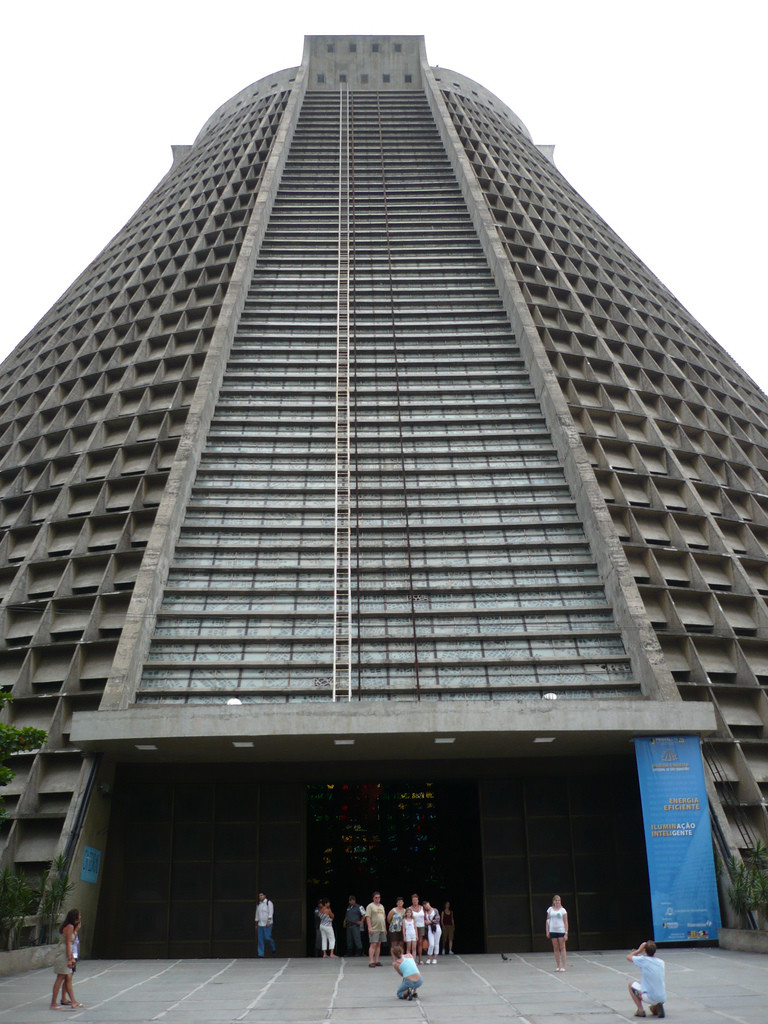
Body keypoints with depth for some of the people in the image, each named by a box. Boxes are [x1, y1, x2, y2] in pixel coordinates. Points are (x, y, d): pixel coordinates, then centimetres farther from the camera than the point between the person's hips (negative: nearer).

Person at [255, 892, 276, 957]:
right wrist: (256, 924, 17)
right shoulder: (258, 904, 14)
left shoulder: (269, 902, -4)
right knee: (260, 939, 1)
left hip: (267, 924, -6)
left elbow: (271, 912, -11)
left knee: (267, 937, -10)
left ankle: (274, 948, 14)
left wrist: (268, 921, -20)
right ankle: (261, 954, 4)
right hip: (260, 924, 6)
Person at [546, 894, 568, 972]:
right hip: (553, 931, 2)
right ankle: (558, 966, 10)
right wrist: (547, 931, 4)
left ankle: (563, 966, 2)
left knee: (562, 948, -2)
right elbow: (548, 920, 11)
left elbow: (566, 922, -1)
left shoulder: (563, 910, 0)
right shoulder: (550, 909, 7)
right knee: (555, 948, 5)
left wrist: (566, 933, -8)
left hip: (561, 930, -2)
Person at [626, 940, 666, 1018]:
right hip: (663, 999, 5)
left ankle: (640, 1010, 9)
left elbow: (628, 957, 6)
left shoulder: (643, 960, -11)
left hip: (650, 998, -5)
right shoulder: (661, 962, 4)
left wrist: (639, 950, 14)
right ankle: (656, 1007, 11)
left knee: (631, 984, 18)